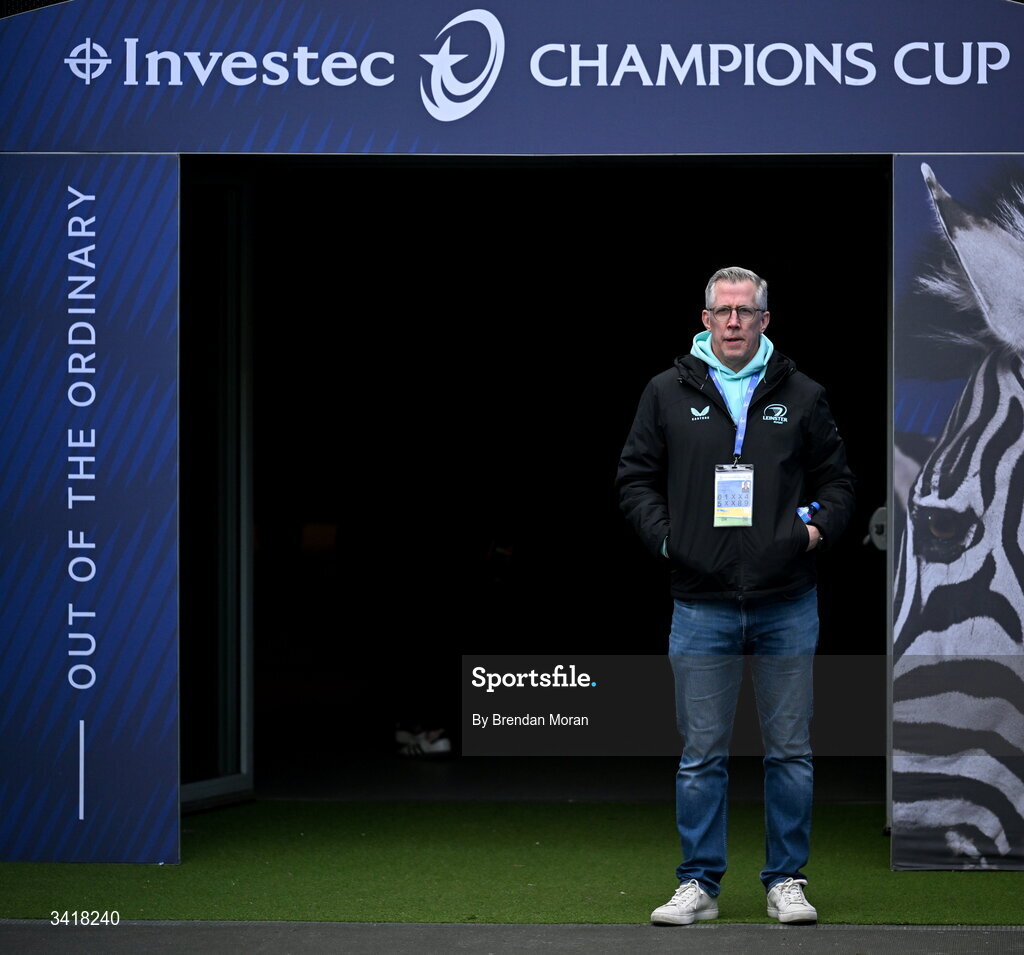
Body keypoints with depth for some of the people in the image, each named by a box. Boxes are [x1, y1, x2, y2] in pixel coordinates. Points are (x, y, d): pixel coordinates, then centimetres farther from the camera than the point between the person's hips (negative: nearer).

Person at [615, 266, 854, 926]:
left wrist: (819, 526, -2)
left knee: (790, 751, 5)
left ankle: (787, 880, 15)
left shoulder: (801, 396, 7)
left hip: (787, 605, 1)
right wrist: (663, 534, -3)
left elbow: (837, 477, 15)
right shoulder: (669, 394, 6)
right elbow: (636, 476, 10)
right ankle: (700, 884, 11)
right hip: (703, 605, 0)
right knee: (702, 754, 3)